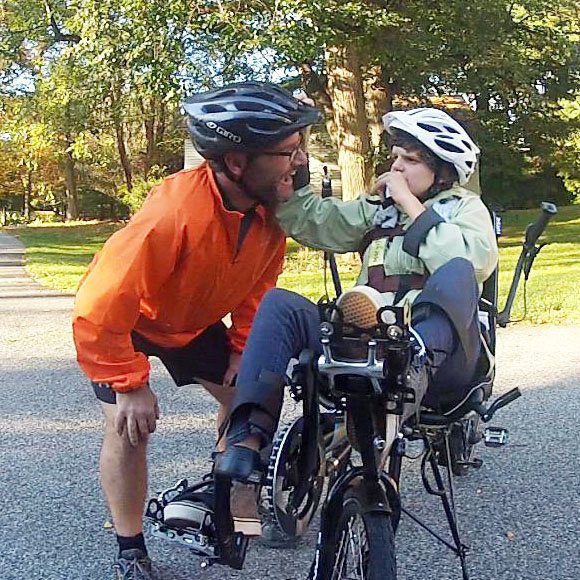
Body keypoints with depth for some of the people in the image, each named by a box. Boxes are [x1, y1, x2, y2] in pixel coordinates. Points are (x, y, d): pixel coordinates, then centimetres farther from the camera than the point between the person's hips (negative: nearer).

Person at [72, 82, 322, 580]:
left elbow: (259, 282, -1)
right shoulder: (176, 211, -42)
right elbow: (100, 310, -37)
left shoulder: (272, 208, -22)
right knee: (130, 427, -15)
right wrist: (130, 385, -29)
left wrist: (243, 347, -4)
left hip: (194, 320, 6)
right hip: (124, 320, -6)